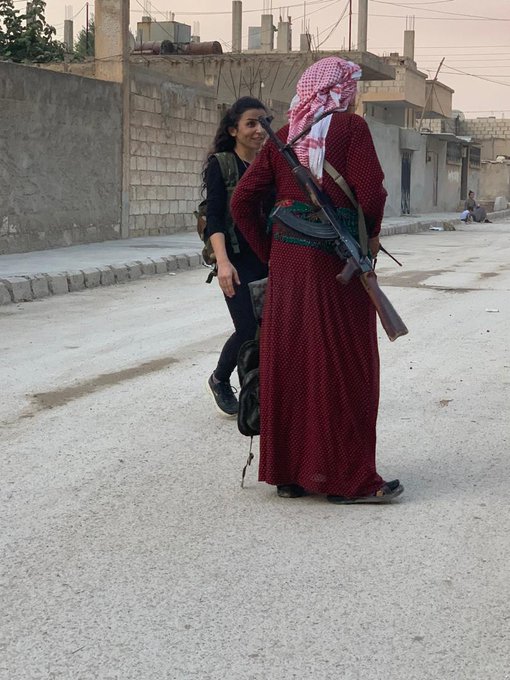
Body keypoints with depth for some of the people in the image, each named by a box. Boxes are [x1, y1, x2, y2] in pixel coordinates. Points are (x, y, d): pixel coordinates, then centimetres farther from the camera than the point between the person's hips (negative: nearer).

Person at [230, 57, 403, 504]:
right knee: (343, 367, 2)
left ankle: (289, 472, 17)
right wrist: (371, 234, 4)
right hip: (336, 264, -5)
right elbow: (370, 191, -15)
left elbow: (242, 201, 6)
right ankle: (347, 478, 8)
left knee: (289, 364, 10)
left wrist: (269, 254, 13)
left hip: (287, 263, 5)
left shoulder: (284, 136, 10)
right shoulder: (351, 127, -5)